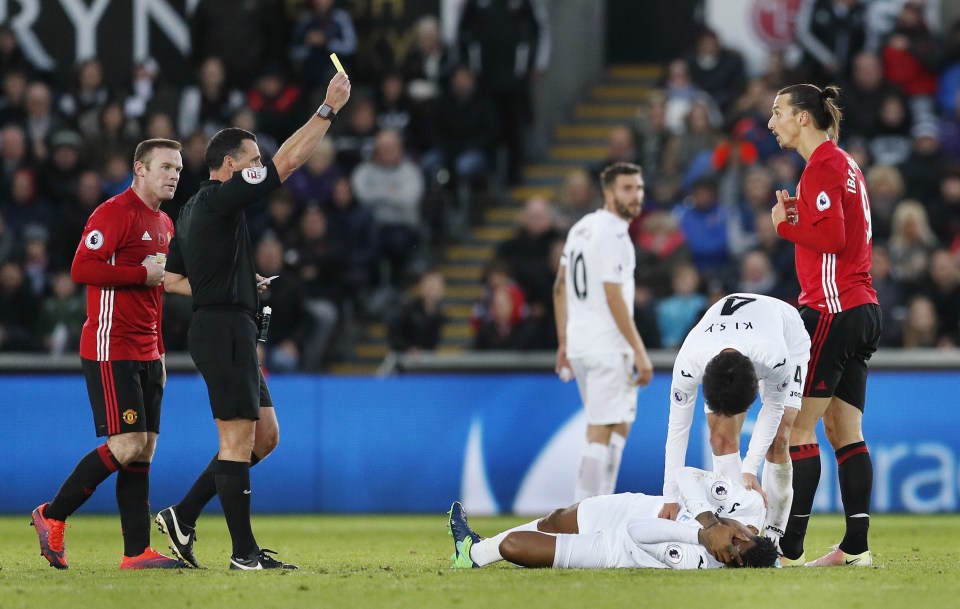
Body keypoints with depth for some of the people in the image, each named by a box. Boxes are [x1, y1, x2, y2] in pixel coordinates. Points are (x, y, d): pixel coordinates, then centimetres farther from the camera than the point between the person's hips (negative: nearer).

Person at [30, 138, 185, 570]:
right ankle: (52, 516, 0)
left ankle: (137, 551, 3)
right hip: (110, 349, -9)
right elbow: (82, 268, -20)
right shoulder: (115, 213, -10)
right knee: (127, 444, -14)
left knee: (143, 450, 3)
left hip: (144, 353, 9)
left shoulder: (163, 224, 18)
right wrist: (143, 274, -18)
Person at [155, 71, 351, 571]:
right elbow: (289, 161, -16)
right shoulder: (219, 199, -12)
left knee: (264, 435, 12)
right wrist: (329, 109, -12)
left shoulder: (195, 210, 18)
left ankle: (182, 517, 13)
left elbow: (172, 279, 23)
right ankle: (244, 552, -4)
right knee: (238, 440, -7)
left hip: (231, 332, 10)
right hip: (225, 329, -10)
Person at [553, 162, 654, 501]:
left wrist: (564, 343, 20)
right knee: (601, 435, -7)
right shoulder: (612, 234, -14)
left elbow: (560, 289, 17)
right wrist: (640, 352, -17)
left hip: (578, 344, 9)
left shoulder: (582, 228, 14)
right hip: (608, 346, -9)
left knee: (620, 425, 18)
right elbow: (614, 298, -19)